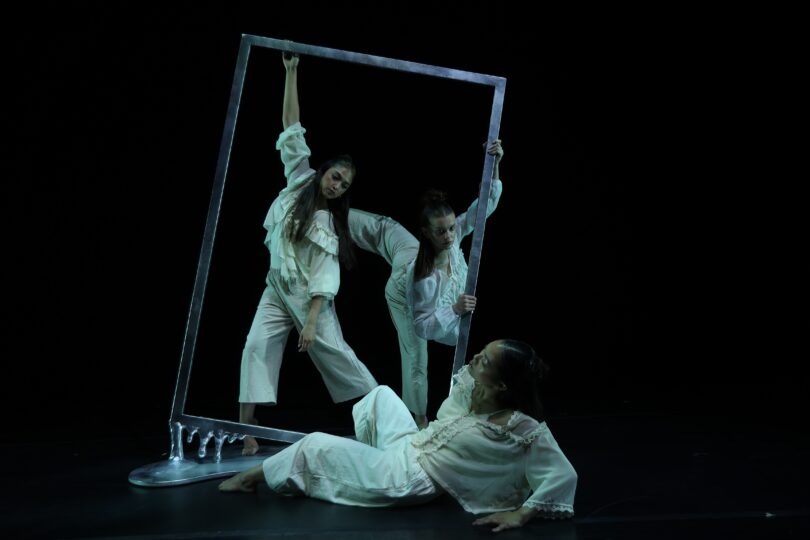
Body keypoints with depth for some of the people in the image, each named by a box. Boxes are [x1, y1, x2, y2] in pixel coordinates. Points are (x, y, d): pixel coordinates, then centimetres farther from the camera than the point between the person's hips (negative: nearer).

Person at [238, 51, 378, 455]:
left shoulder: (330, 225, -6)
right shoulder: (299, 178, 1)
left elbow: (325, 277, -13)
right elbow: (292, 131, -1)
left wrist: (312, 321, -23)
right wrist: (291, 74, -3)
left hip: (311, 299, -3)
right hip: (276, 291, 3)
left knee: (336, 354, -2)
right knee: (257, 348, -12)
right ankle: (246, 433, -13)